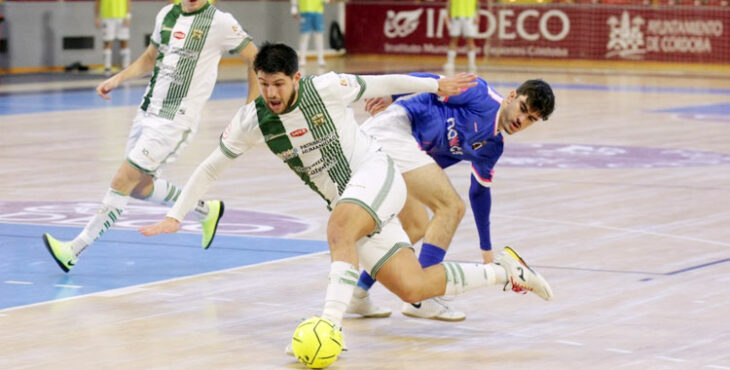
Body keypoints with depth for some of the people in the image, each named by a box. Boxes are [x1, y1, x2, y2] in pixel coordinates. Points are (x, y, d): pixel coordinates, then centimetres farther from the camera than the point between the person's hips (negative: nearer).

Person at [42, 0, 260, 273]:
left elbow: (254, 58, -1)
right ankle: (206, 211, 34)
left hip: (175, 121, -8)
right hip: (147, 111, 8)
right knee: (139, 187, 14)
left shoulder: (219, 22, -9)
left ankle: (73, 250, -8)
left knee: (122, 181, -11)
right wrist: (118, 79, 12)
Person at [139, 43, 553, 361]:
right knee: (414, 288, -3)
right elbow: (210, 168, 4)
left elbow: (383, 84, 0)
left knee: (339, 230, -37)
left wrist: (437, 85, 10)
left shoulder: (326, 88, -15)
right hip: (348, 205, 4)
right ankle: (503, 271, 16)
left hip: (375, 174, -4)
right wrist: (175, 216, 0)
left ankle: (331, 324, -42)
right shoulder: (252, 120, -6)